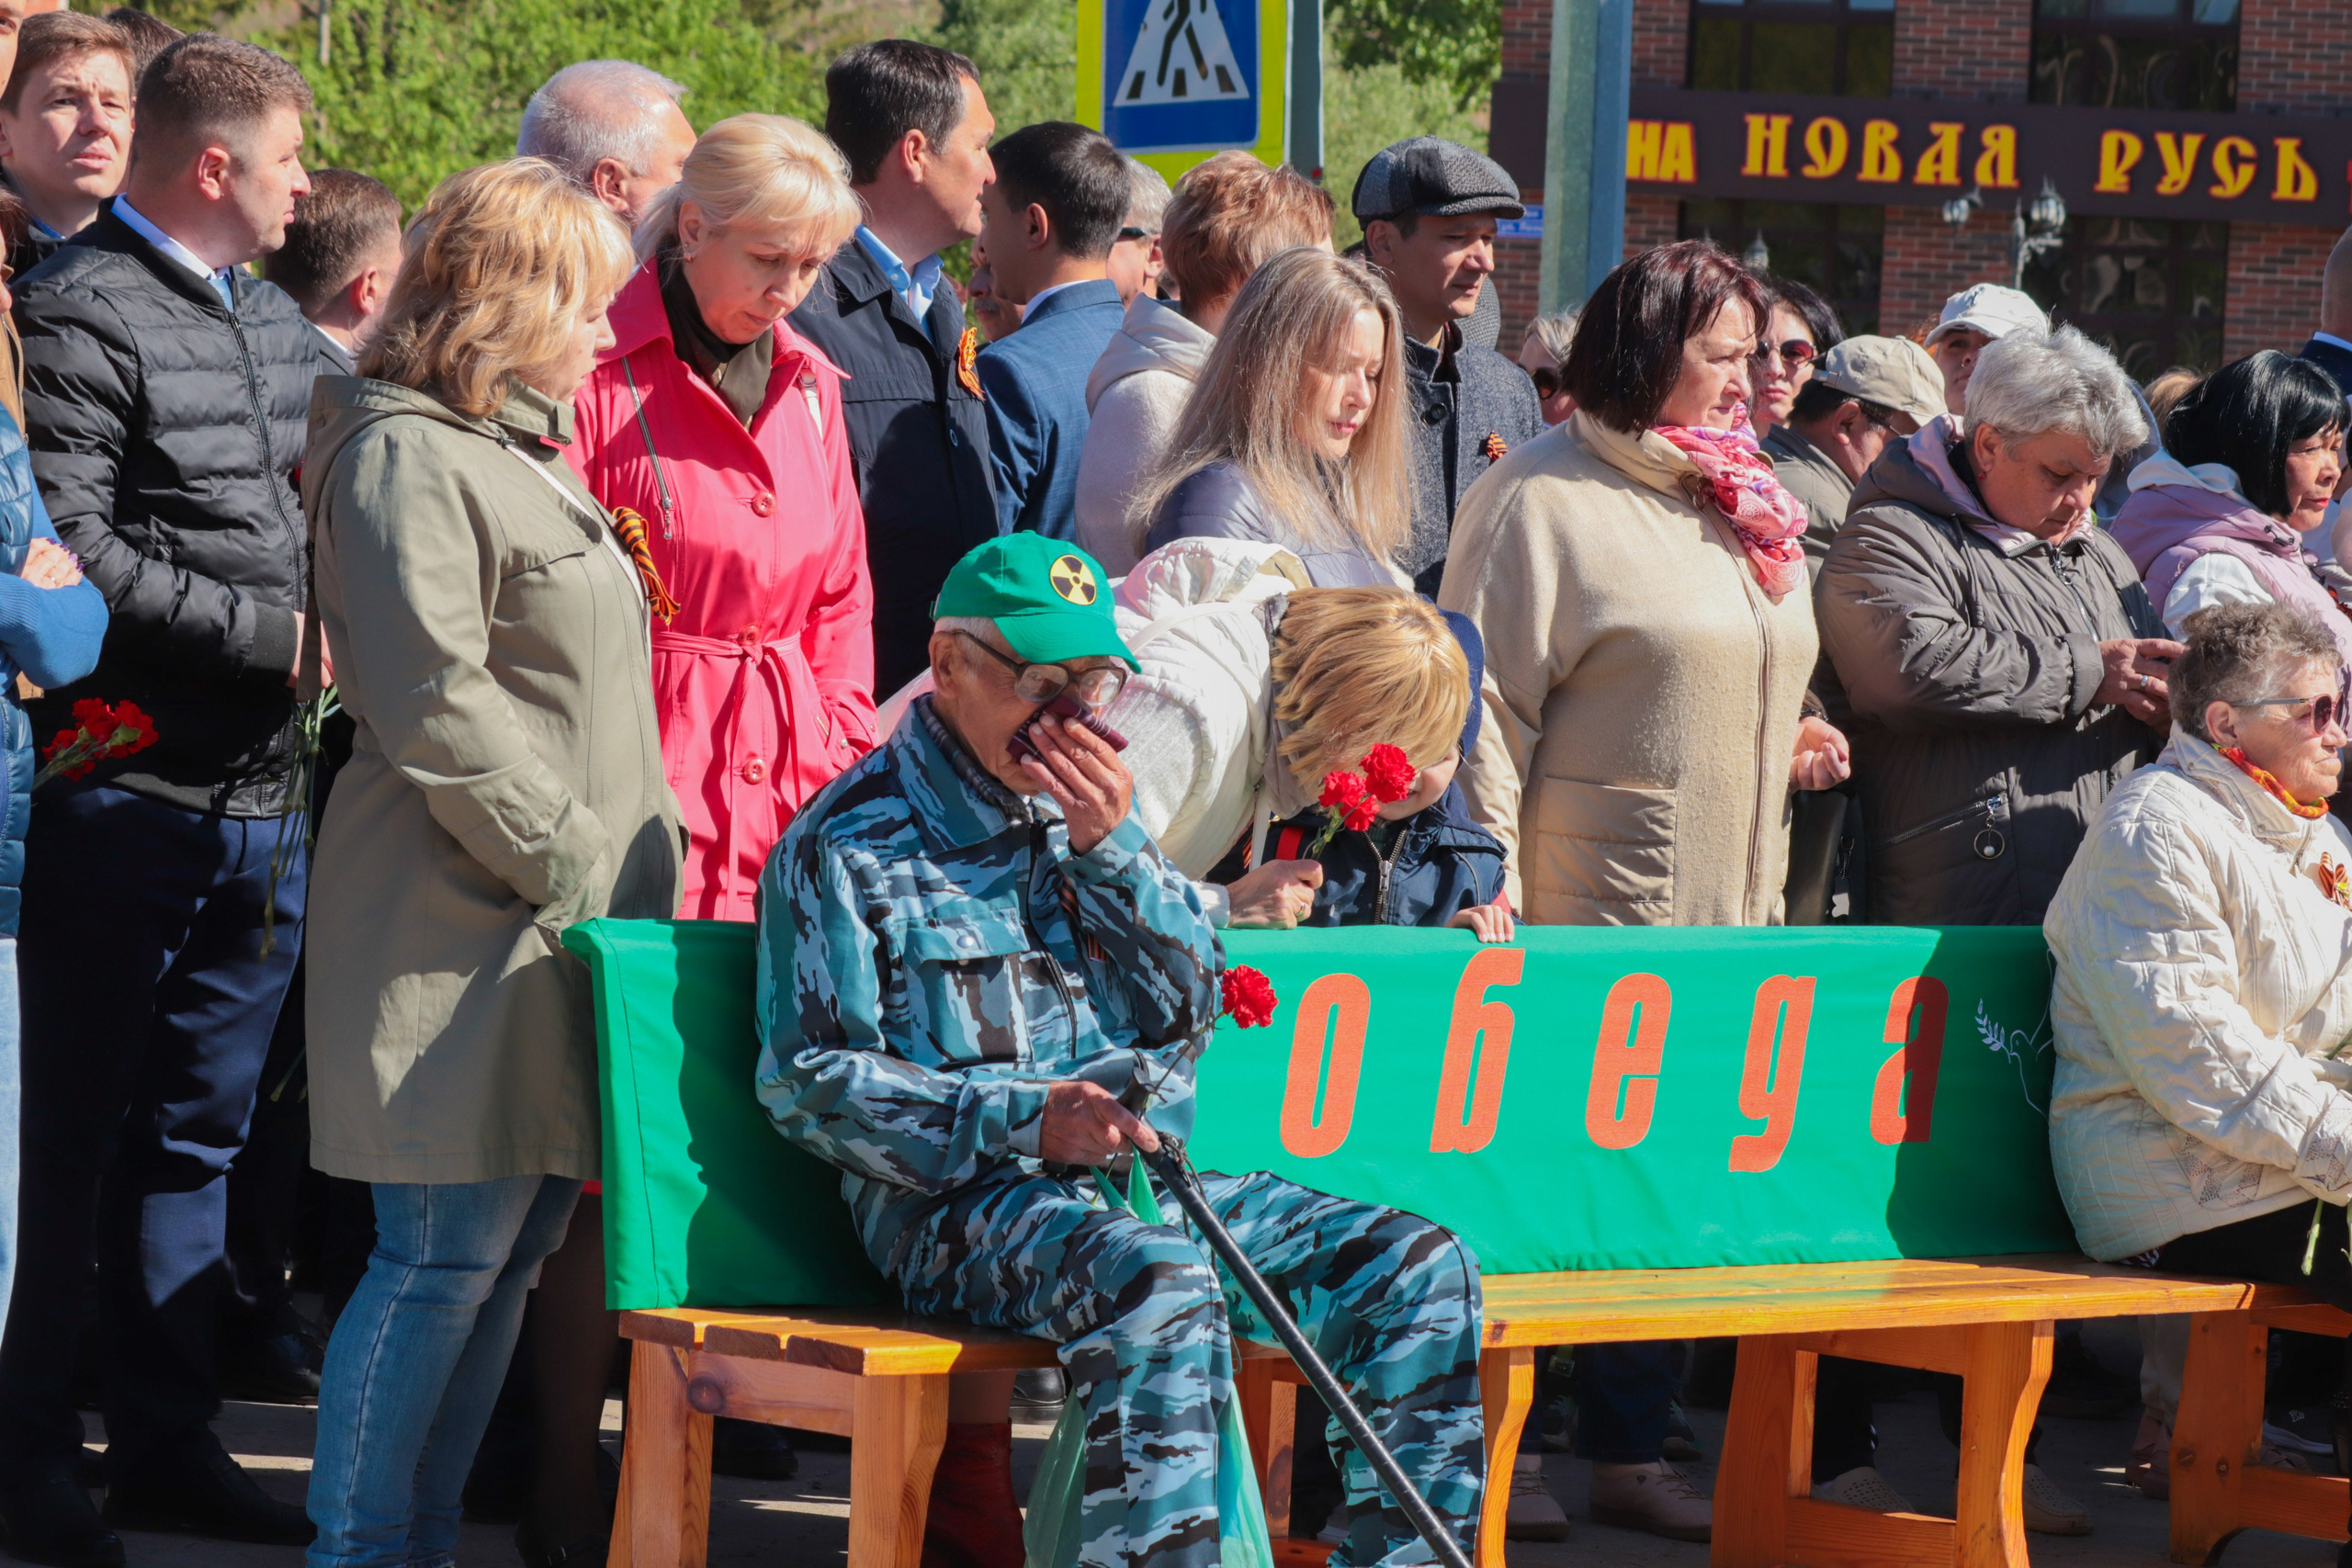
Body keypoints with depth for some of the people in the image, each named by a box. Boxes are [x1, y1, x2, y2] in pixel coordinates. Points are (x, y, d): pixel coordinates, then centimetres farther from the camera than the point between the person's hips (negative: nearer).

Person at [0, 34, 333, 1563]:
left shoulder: (276, 322, 15)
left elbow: (328, 511, 25)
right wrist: (275, 631, -15)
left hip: (262, 802, 8)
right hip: (128, 800, -8)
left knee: (197, 1138, 13)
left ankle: (166, 1439, 21)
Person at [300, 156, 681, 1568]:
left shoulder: (520, 448, 22)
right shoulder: (408, 457, -11)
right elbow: (435, 708, -19)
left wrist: (628, 859, 17)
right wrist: (567, 863, -16)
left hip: (563, 917, 10)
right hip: (470, 918, -10)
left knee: (513, 1250, 10)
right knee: (447, 1252, -10)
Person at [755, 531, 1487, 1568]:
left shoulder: (1092, 810, 19)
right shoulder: (850, 842, -1)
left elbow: (1191, 1009, 13)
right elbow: (811, 1081, -8)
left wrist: (1114, 850, -2)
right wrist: (1022, 1122, -19)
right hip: (959, 1200, -7)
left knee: (1417, 1265, -9)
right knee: (1159, 1283, -38)